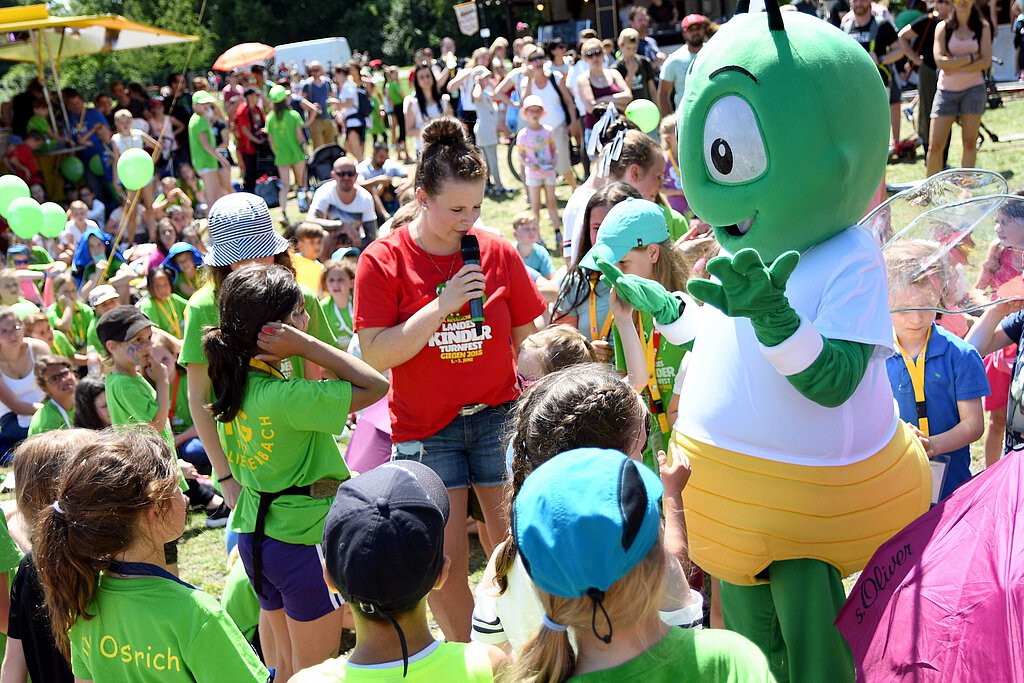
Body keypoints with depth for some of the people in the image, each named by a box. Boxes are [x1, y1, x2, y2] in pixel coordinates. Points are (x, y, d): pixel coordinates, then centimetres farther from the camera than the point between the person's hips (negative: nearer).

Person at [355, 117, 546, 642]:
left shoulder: (498, 253, -1)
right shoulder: (383, 261, -8)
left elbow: (527, 337, 8)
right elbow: (375, 354, -15)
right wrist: (442, 305, -21)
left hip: (497, 416, 2)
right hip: (424, 427, -1)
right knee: (444, 558, 4)